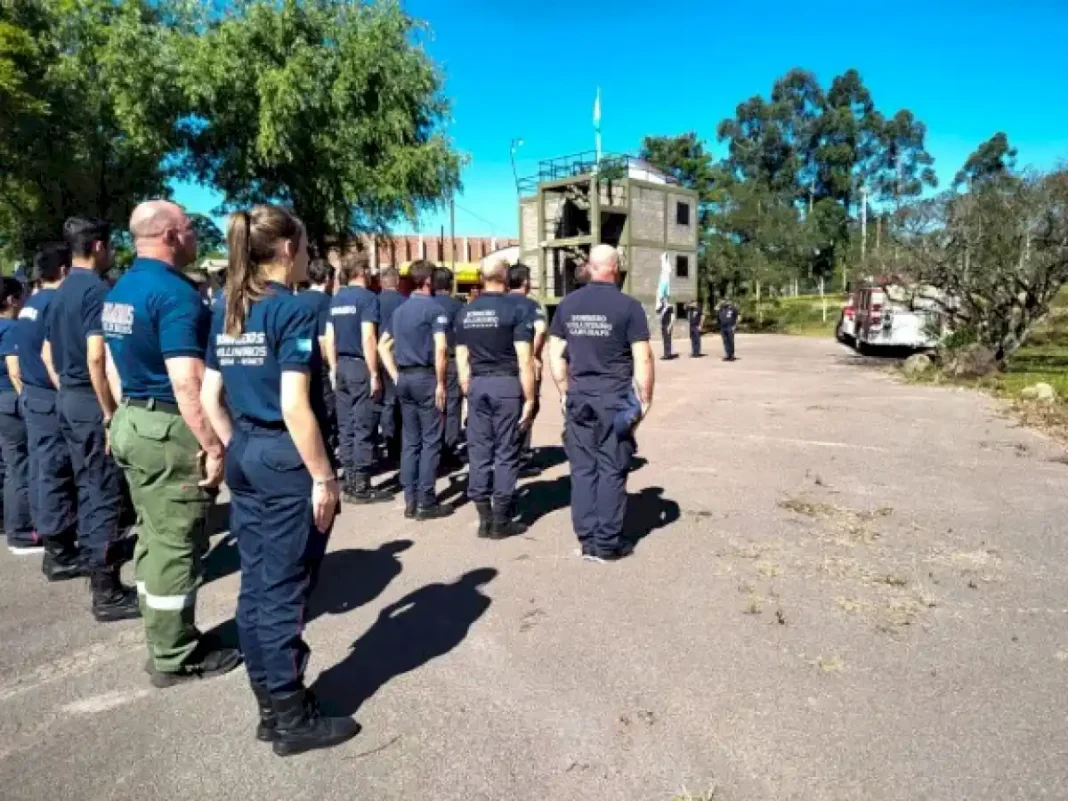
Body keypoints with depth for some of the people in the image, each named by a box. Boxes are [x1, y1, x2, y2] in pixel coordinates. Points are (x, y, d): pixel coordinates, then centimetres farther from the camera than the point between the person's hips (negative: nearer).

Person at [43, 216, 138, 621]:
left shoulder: (60, 292, 14)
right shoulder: (96, 290, -16)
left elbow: (47, 352, 21)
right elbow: (96, 357, -25)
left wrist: (66, 391, 24)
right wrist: (110, 412, -20)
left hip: (68, 398, 10)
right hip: (91, 400, -10)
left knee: (88, 487, 19)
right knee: (105, 492, -5)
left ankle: (97, 562, 33)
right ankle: (107, 591, 1)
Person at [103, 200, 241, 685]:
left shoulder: (120, 291, 12)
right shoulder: (174, 292, -18)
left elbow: (115, 367, 18)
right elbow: (186, 383, -25)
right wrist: (214, 445, -20)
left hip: (132, 424, 10)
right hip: (170, 431, -10)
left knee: (153, 538, 17)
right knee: (176, 545, 1)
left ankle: (166, 639, 31)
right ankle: (175, 658, 14)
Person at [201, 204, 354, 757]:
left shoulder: (227, 313, 9)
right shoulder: (294, 311, -14)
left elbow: (210, 398, 11)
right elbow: (295, 407, -21)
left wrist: (237, 451, 18)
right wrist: (324, 476, -15)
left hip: (244, 455, 8)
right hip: (285, 459, -8)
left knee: (256, 585, 15)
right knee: (283, 591, 2)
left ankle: (269, 706, 30)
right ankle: (292, 719, 18)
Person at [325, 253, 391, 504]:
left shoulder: (336, 299, 12)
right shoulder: (367, 297, -10)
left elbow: (329, 338, 13)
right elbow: (368, 338, -17)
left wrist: (333, 368, 19)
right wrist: (374, 374, -14)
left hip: (342, 366, 7)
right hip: (360, 366, -7)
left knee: (345, 427, 10)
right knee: (363, 428, -2)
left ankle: (350, 484, 17)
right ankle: (361, 487, 3)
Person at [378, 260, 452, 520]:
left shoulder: (399, 310, 15)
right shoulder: (435, 309, -8)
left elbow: (383, 345, 17)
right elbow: (441, 348, -19)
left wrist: (396, 376, 14)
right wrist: (441, 383, -14)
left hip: (404, 378, 7)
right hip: (426, 377, -7)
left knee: (410, 440, 11)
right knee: (430, 440, 0)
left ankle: (411, 500, 15)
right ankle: (426, 502, 3)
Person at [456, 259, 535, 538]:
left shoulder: (466, 312, 8)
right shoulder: (517, 307, -7)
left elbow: (462, 359, 9)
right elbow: (524, 359, -12)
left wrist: (468, 391, 16)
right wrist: (529, 398, -8)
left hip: (477, 385, 5)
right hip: (507, 384, -4)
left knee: (479, 450, 9)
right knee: (506, 452, 3)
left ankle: (484, 518, 16)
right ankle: (501, 521, 9)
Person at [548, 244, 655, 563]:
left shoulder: (567, 304, 5)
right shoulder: (628, 306, -7)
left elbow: (555, 355, 7)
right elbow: (642, 359, -9)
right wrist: (645, 399, 1)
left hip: (578, 398, 4)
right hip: (615, 398, -3)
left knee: (582, 469, 10)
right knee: (612, 470, 5)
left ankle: (587, 540, 17)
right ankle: (608, 543, 11)